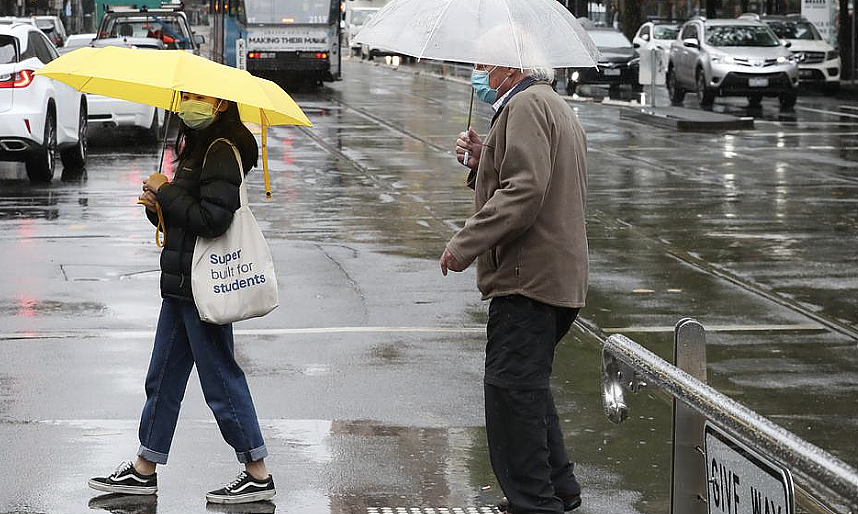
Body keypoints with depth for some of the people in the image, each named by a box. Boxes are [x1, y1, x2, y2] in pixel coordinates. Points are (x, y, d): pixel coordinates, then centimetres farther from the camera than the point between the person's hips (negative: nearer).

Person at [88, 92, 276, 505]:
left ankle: (258, 475, 8)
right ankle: (144, 470, 25)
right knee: (163, 377, 16)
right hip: (181, 284, 10)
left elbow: (212, 218, -25)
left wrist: (165, 192, -15)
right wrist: (158, 205, -1)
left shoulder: (222, 152, -16)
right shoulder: (195, 147, 15)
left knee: (221, 380, -2)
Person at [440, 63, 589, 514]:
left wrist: (465, 244, -23)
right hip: (560, 278, 11)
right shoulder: (556, 108, 22)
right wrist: (481, 160, 8)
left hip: (529, 278, -11)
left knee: (511, 392, -9)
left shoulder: (525, 106, -12)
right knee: (527, 386, 23)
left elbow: (525, 192, -24)